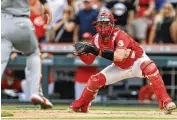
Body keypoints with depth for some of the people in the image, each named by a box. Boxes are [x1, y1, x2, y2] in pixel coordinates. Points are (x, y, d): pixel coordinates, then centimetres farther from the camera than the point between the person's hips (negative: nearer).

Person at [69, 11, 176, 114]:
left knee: (150, 68, -38)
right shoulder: (97, 39, -14)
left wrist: (96, 51, -50)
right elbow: (89, 61, -9)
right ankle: (80, 106, 20)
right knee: (95, 80, -6)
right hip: (119, 68, 6)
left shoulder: (119, 35, -33)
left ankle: (166, 102, -38)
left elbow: (119, 56, -50)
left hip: (137, 62, -6)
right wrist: (81, 52, -30)